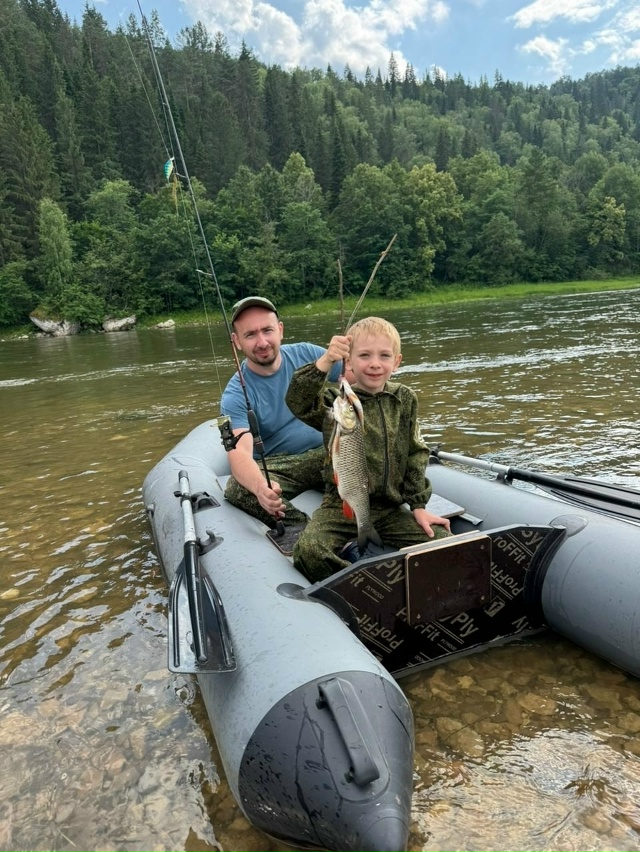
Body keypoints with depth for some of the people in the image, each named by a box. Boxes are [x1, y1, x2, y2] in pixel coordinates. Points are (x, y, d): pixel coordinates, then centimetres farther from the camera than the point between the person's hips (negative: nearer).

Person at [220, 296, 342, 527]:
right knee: (237, 488, -31)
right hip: (276, 467, -1)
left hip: (328, 450, 2)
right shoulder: (235, 395, -12)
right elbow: (239, 452, -26)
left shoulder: (308, 354, -4)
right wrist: (260, 486, -49)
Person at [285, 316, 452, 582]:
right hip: (342, 507, -3)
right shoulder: (336, 401, -6)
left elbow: (416, 454, 8)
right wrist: (325, 362, -39)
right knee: (308, 550, -26)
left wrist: (419, 506, 4)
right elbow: (298, 402, -26)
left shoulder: (405, 399, 5)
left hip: (391, 509, 3)